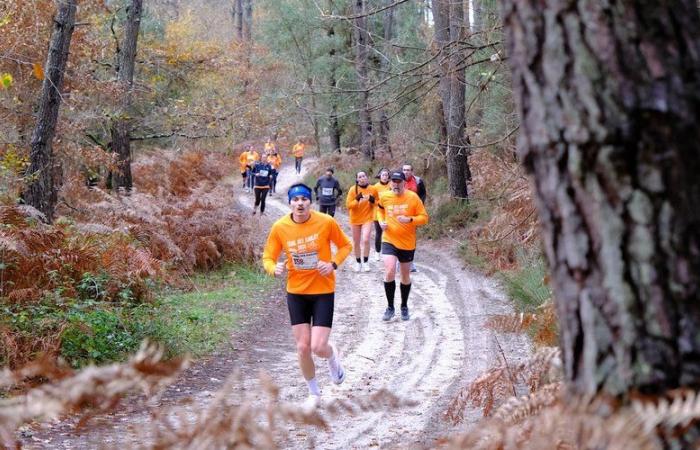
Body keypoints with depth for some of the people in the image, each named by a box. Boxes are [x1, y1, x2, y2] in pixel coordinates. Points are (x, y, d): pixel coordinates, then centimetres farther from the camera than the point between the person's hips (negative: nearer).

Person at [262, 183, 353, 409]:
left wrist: (333, 264, -15)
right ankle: (313, 392, 26)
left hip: (323, 291, -2)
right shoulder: (280, 227, -9)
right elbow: (268, 257, 0)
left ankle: (333, 356, 29)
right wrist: (274, 268, -23)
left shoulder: (326, 222, -13)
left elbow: (345, 245, 2)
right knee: (303, 347, 1)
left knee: (318, 347, -11)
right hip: (296, 293, 2)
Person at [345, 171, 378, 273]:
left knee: (366, 240, -18)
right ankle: (358, 262, 26)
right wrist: (357, 200, -26)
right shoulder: (353, 189, -9)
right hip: (355, 219, 1)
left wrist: (372, 201, -13)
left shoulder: (372, 189, -4)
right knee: (356, 242, 9)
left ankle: (366, 262, -1)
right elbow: (348, 205, -11)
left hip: (367, 218, -1)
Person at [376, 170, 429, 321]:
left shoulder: (413, 197, -9)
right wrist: (381, 221, 2)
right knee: (389, 271, -19)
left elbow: (424, 217, -6)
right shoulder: (384, 197, -2)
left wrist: (410, 219, -24)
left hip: (407, 243, 0)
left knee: (405, 276, 13)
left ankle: (404, 307, 33)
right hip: (389, 241, 0)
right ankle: (390, 307, -4)